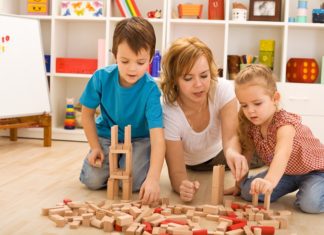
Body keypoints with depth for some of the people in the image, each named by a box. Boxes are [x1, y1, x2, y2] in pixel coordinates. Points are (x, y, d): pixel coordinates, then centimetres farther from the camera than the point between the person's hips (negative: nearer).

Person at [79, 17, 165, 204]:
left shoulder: (150, 90, -30)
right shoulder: (102, 78, -21)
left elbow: (157, 136, -38)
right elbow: (87, 114, -3)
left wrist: (153, 178, -49)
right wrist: (95, 147, -8)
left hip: (139, 139, -2)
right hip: (107, 136, 2)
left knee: (133, 183, -23)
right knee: (93, 180, -16)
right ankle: (112, 162, 18)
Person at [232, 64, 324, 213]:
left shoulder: (284, 123, -33)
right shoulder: (251, 125, -13)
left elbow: (282, 154, -52)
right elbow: (246, 153, -3)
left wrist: (270, 181, -69)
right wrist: (240, 182, -5)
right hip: (286, 172, 7)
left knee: (310, 203, -32)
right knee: (248, 191, -9)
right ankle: (295, 184, 9)